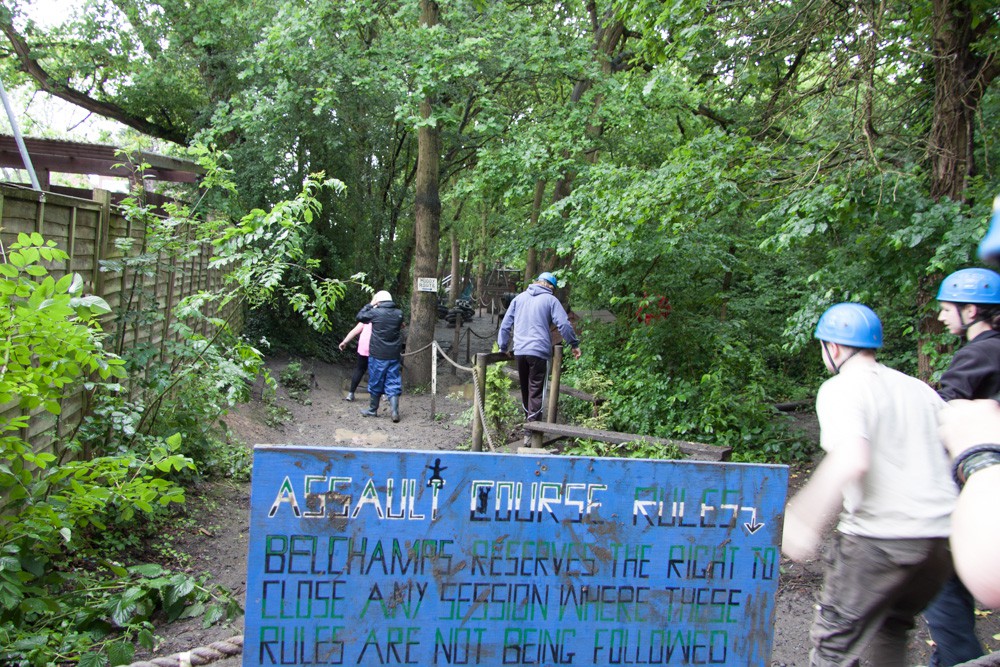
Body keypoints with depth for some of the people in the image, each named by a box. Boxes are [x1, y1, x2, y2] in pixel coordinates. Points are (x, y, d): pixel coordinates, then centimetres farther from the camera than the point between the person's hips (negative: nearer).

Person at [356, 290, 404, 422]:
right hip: (394, 356, 3)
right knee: (393, 384, 5)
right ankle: (395, 411, -5)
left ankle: (373, 410, 23)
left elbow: (359, 316, 3)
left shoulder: (375, 313, -12)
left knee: (376, 383, 11)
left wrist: (370, 305, 12)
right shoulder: (399, 313, -1)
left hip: (377, 355, -2)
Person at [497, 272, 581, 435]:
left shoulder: (519, 298, 14)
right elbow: (564, 324, -6)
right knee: (536, 391, -3)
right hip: (539, 351, -4)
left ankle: (528, 418, 31)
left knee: (525, 388, 18)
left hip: (520, 351, 4)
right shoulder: (550, 300, 2)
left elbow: (506, 324, 13)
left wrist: (503, 346, 20)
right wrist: (574, 344, 4)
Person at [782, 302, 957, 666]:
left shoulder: (840, 388, -5)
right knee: (892, 627, 27)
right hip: (943, 537, 7)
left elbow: (851, 460, -23)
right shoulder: (918, 388, 16)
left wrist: (805, 521, -22)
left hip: (880, 538, -7)